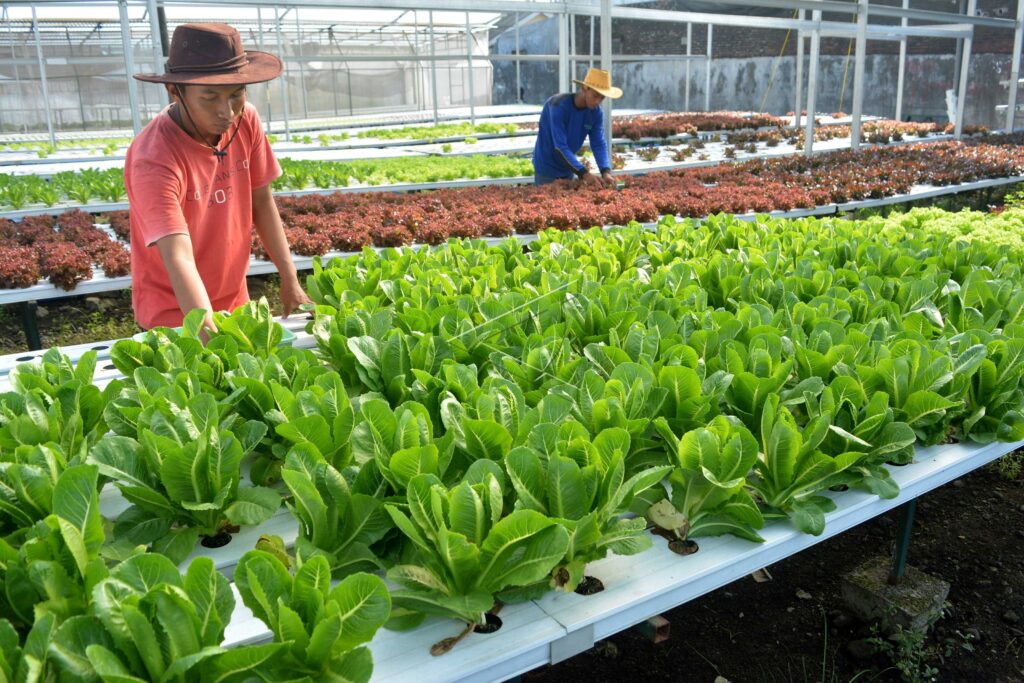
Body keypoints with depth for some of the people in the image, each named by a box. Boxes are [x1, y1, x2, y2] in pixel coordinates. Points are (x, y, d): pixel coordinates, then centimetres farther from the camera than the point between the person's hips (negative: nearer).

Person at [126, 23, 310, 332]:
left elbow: (262, 204, -1)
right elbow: (178, 257, -35)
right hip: (175, 316, -5)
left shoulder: (246, 120, -11)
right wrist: (208, 331, -47)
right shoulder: (153, 159, -27)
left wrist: (290, 281, -6)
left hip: (236, 302, 6)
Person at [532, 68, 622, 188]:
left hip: (567, 168, 6)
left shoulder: (596, 112, -9)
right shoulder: (559, 106, -27)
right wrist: (584, 173, -39)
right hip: (546, 168, -5)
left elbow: (599, 144, -12)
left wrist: (606, 171, -31)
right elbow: (560, 147, -32)